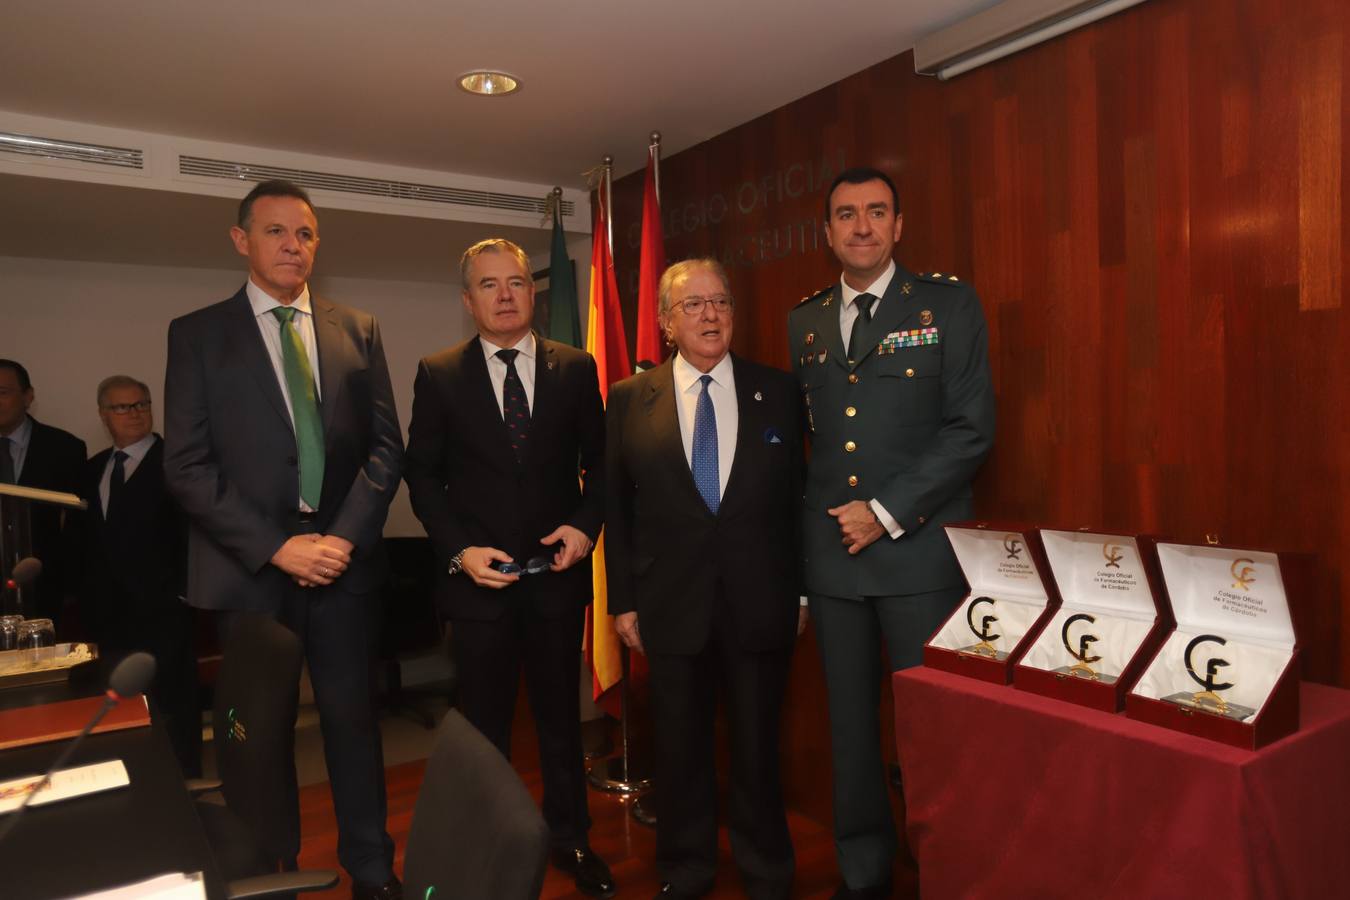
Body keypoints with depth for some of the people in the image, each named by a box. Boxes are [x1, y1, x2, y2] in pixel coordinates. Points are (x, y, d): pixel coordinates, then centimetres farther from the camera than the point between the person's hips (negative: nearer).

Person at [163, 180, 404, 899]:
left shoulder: (357, 329, 9)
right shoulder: (197, 334, 3)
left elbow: (386, 444, 5)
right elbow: (187, 465, -5)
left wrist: (346, 537, -8)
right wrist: (276, 547, -12)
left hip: (342, 560, 1)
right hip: (251, 569, -1)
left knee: (352, 717, 8)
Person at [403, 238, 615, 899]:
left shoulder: (576, 368, 1)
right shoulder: (438, 374, -1)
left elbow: (598, 462, 6)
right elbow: (423, 474, 0)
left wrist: (585, 525, -9)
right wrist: (459, 549, -12)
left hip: (558, 573, 1)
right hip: (479, 575, -1)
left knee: (561, 717, 16)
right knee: (485, 724, 13)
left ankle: (570, 838, 34)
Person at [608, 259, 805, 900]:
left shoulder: (777, 392, 2)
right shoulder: (629, 400, 1)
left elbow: (796, 497, 3)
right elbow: (615, 506, 3)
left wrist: (801, 589, 2)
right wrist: (622, 600, 1)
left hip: (760, 603, 0)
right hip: (671, 604, 0)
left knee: (758, 746, 12)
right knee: (680, 747, 14)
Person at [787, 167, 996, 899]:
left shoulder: (949, 305, -1)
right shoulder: (804, 321, 11)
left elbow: (972, 429, -8)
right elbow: (805, 429, 13)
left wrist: (887, 513, -13)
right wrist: (821, 515, 1)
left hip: (919, 549, -3)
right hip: (831, 551, 4)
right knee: (849, 721, 13)